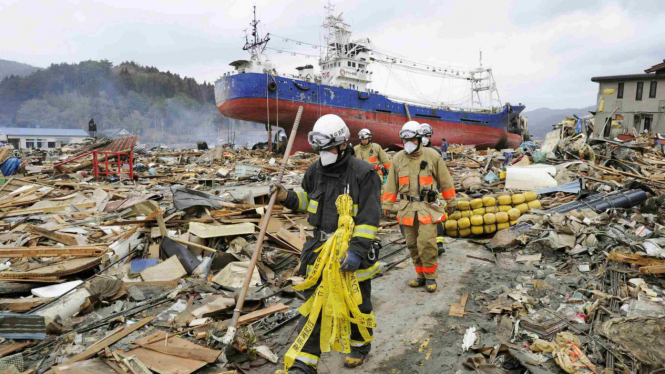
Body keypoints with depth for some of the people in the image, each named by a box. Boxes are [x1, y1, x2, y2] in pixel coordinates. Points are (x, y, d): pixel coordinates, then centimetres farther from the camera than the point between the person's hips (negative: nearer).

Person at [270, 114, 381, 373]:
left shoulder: (363, 174, -16)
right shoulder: (314, 172, 1)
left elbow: (370, 218, -19)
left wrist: (357, 250, -27)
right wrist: (287, 198, 1)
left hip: (353, 253, -4)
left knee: (357, 304, 16)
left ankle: (360, 344, 43)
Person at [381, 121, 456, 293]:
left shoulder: (432, 156, -3)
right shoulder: (398, 158, 5)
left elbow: (445, 181, 4)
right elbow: (391, 185, 9)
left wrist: (450, 202, 8)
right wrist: (386, 205, 6)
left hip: (428, 206, -3)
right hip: (408, 207, 4)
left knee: (426, 243, -11)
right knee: (412, 244, 9)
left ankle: (430, 276, 8)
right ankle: (421, 274, 25)